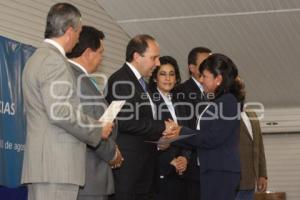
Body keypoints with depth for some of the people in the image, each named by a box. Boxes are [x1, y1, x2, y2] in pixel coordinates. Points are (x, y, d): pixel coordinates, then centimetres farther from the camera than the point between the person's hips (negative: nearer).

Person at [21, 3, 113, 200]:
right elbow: (60, 112, -19)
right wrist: (98, 130, -7)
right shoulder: (54, 60, -10)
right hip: (57, 162, -10)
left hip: (41, 162, 10)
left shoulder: (37, 58, 22)